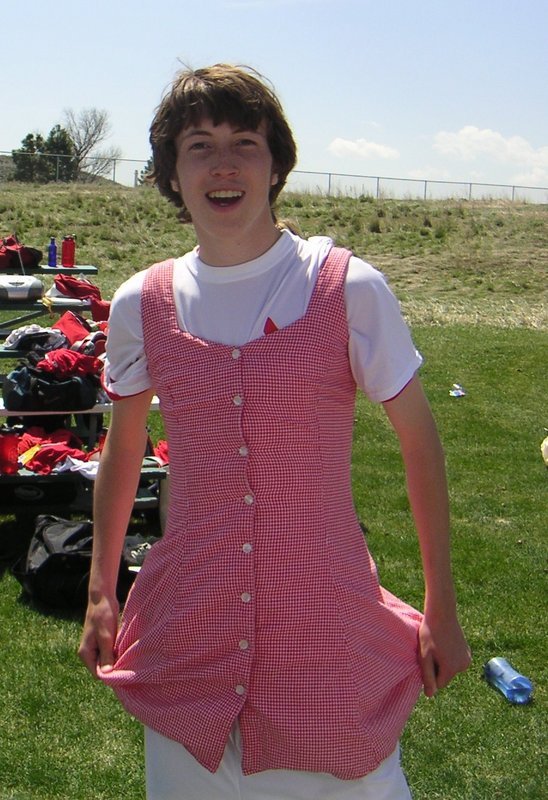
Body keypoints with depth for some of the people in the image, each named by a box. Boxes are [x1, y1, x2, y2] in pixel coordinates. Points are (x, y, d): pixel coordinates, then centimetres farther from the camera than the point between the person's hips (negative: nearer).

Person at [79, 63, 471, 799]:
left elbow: (419, 442, -2)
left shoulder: (350, 289, -9)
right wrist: (101, 593, 13)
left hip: (328, 631, -2)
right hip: (187, 639, 3)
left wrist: (442, 610, 0)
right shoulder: (141, 305, -1)